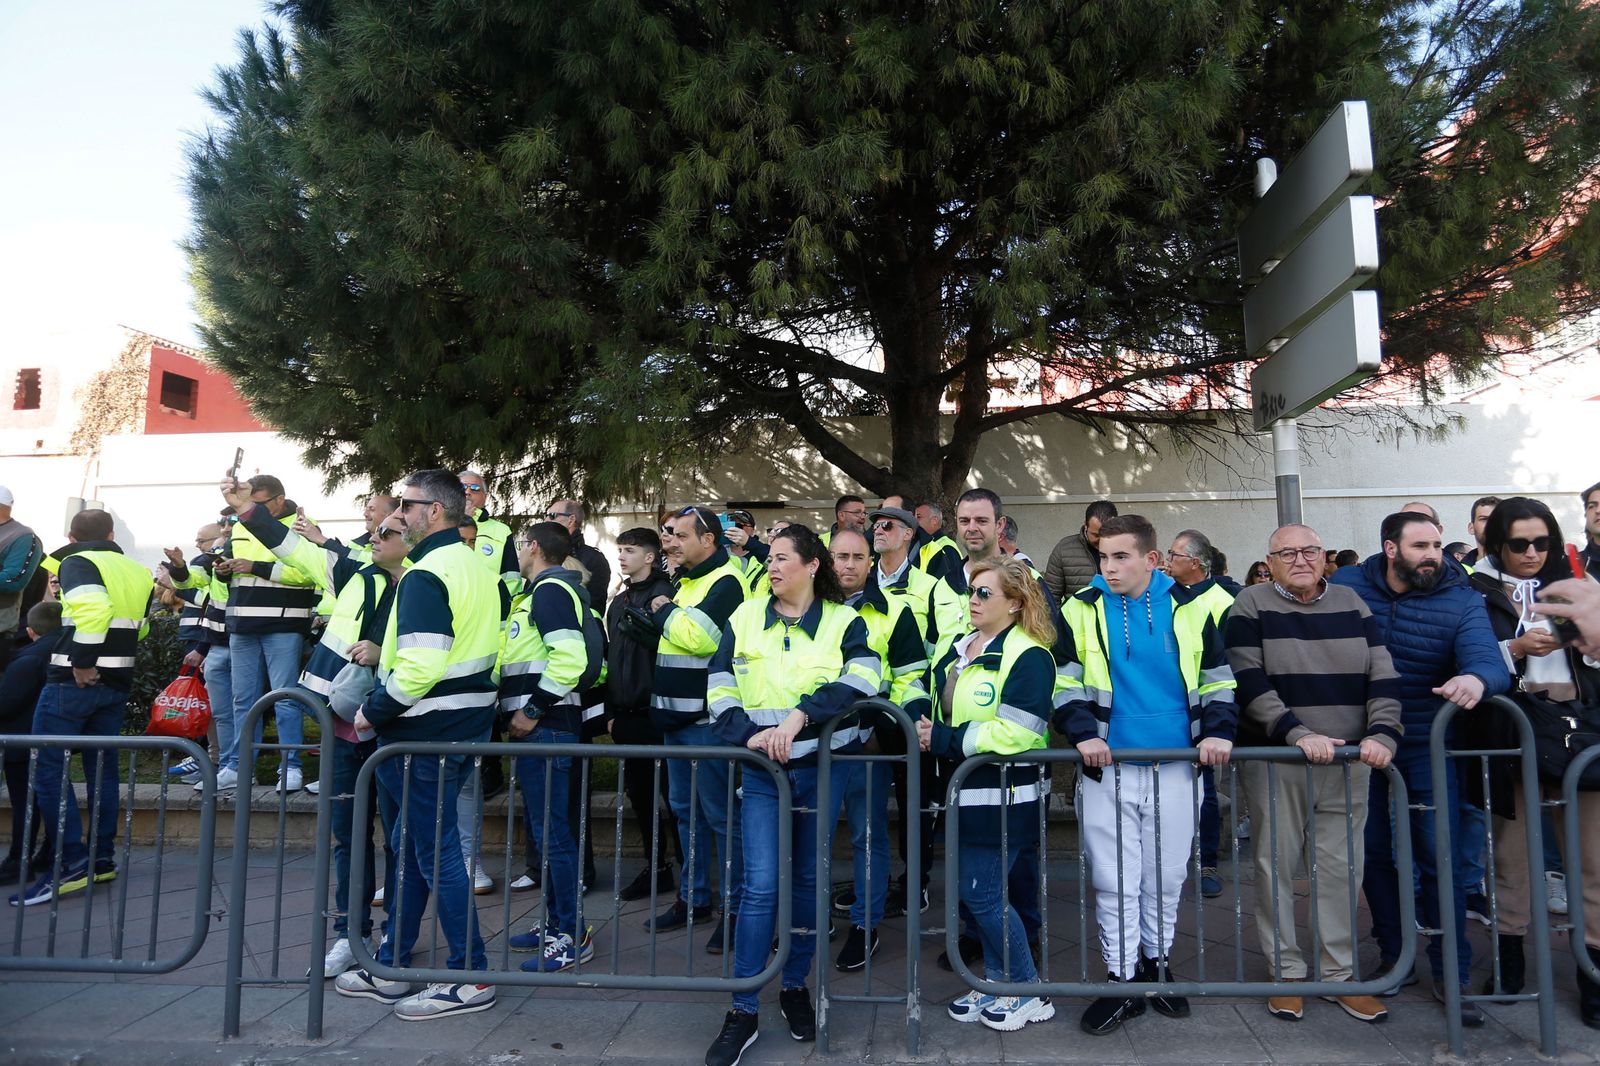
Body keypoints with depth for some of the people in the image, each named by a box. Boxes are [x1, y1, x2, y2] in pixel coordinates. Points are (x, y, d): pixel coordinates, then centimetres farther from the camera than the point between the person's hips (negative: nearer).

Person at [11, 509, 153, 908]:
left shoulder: (77, 563, -8)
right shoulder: (138, 573, 13)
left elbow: (94, 609, -26)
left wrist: (82, 662, -22)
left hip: (72, 681, -7)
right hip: (117, 683, 7)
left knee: (48, 770, -2)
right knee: (102, 768, 14)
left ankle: (71, 866, -7)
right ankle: (102, 858, 18)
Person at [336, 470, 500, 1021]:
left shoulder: (426, 576, -18)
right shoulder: (476, 567, 12)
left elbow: (420, 666, -26)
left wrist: (374, 712, -12)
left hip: (426, 730, -10)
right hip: (469, 720, 10)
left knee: (435, 850, 0)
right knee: (410, 841, 18)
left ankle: (470, 979, 10)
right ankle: (390, 967, 29)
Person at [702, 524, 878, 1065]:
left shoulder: (844, 621, -2)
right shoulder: (744, 618, 3)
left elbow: (860, 679, -20)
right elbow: (720, 689, 2)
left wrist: (799, 717, -29)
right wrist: (748, 733, -15)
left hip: (823, 769, 0)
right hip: (762, 771, 0)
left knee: (808, 880, 13)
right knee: (761, 886, -5)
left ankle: (796, 987, 33)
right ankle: (743, 1011, 8)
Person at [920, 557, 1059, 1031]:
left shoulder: (1027, 656, -17)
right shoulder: (960, 650, 11)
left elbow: (1013, 732, -25)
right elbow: (940, 707, 20)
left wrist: (942, 740, -20)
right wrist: (924, 729, -3)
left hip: (1004, 794, -8)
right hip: (968, 792, 8)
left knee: (982, 894, -2)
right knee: (984, 892, 16)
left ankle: (1029, 992, 17)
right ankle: (996, 980, 32)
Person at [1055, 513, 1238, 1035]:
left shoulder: (1189, 608, 2)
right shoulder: (1082, 610, -1)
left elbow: (1217, 678, 8)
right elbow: (1065, 679, -2)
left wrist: (1217, 731, -5)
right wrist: (1082, 732, -15)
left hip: (1175, 767, 1)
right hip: (1107, 767, -1)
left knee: (1167, 876, 13)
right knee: (1115, 880, 4)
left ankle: (1156, 964, 33)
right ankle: (1122, 980, 18)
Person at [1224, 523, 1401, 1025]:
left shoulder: (1351, 603, 9)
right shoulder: (1251, 606, -3)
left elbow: (1382, 675, 5)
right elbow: (1248, 682, -11)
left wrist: (1381, 733, -10)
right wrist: (1299, 734, -20)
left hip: (1348, 761, 3)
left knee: (1342, 869, 7)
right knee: (1276, 866, 2)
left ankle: (1339, 974, 22)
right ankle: (1286, 974, 16)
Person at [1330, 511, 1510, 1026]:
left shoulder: (1462, 601, -9)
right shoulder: (1346, 587, -5)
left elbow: (1489, 661, -24)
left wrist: (1476, 679, -47)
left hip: (1427, 746, -1)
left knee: (1441, 857, -1)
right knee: (1376, 854, 10)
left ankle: (1450, 974, 14)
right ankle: (1394, 958, 25)